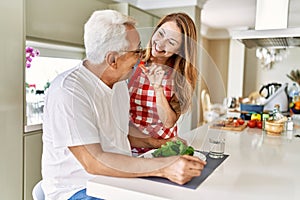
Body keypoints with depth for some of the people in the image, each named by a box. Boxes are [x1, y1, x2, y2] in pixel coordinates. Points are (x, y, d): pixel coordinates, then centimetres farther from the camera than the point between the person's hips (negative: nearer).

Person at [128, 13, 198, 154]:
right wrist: (152, 142, -11)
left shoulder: (182, 77, -2)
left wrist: (158, 87, -19)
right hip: (130, 146, 1)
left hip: (164, 149, 0)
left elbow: (169, 122, -7)